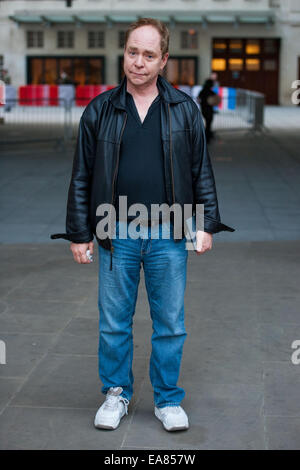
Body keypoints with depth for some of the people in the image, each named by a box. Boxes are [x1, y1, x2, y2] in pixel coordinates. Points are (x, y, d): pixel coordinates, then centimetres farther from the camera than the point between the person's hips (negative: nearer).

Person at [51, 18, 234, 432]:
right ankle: (116, 394, 28)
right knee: (114, 322, 9)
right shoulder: (99, 111, 3)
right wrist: (79, 234, 3)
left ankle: (168, 400, 23)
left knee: (170, 323, 7)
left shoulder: (184, 110, 3)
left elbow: (202, 170, 8)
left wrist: (207, 224, 2)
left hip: (169, 235, 0)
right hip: (116, 235, 0)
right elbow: (82, 177, 5)